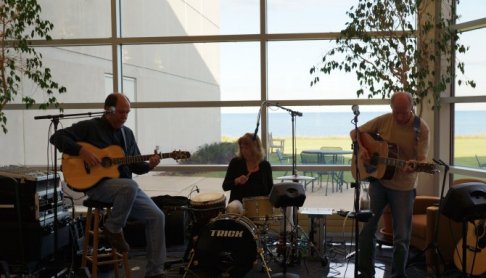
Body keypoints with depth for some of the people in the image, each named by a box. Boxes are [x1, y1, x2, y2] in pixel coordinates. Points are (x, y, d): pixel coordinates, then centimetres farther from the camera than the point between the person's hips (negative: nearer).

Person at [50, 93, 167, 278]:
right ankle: (113, 230, -11)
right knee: (130, 186, -39)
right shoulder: (89, 127, -2)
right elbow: (57, 137, -9)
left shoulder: (127, 133, 15)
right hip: (97, 184, -6)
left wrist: (149, 165, -6)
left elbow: (135, 165, 16)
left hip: (126, 188, 6)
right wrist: (81, 151, -21)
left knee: (156, 216, -10)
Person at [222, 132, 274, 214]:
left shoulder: (265, 165, 6)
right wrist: (236, 181, -17)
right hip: (239, 201, -1)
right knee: (233, 207, -35)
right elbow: (225, 186, 1)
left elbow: (270, 189, 12)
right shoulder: (235, 162, 1)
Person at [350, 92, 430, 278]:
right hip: (378, 180, 2)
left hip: (404, 187, -2)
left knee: (402, 236, 3)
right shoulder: (383, 120, -4)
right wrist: (361, 148, -15)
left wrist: (413, 166, -37)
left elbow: (422, 160, -14)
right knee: (367, 226, 1)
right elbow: (355, 132, 5)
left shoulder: (421, 128, -10)